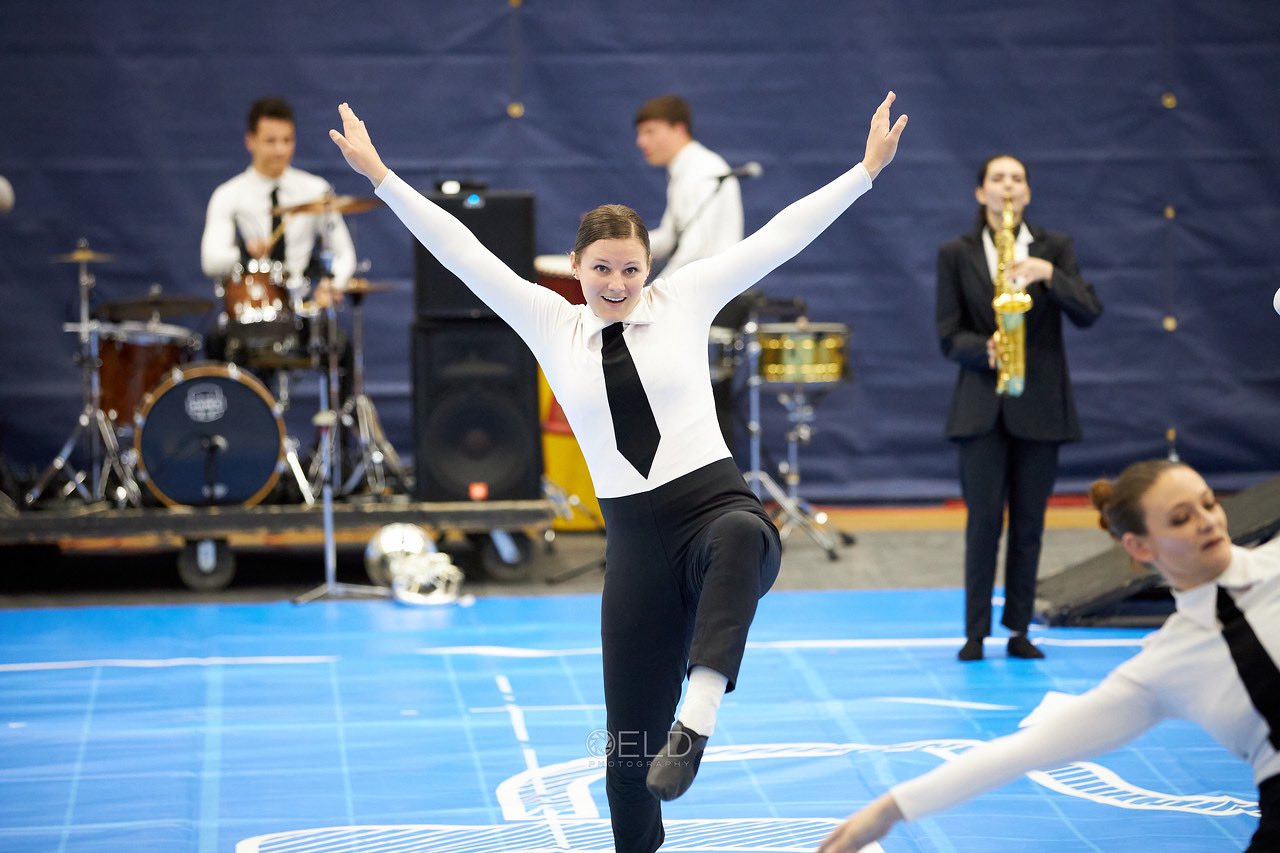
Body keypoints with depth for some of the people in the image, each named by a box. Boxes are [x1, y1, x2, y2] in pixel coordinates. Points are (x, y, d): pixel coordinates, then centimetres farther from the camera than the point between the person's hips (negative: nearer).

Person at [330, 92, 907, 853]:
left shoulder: (685, 298, 5)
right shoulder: (551, 324, 8)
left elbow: (781, 236, 5)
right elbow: (462, 252, 7)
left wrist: (868, 169, 3)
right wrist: (379, 175, 6)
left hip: (718, 504, -2)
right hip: (637, 538, 3)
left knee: (741, 537, -43)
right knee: (630, 744, 1)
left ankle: (698, 721, -52)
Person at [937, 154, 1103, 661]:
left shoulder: (1055, 248, 6)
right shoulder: (956, 254, 4)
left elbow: (1088, 314, -6)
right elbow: (949, 336, 1)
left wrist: (1049, 275, -22)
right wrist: (985, 349, -20)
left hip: (1040, 405, 1)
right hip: (983, 405, -1)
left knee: (1029, 523, 3)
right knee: (984, 519, -5)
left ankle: (1019, 630, 11)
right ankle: (975, 633, 1)